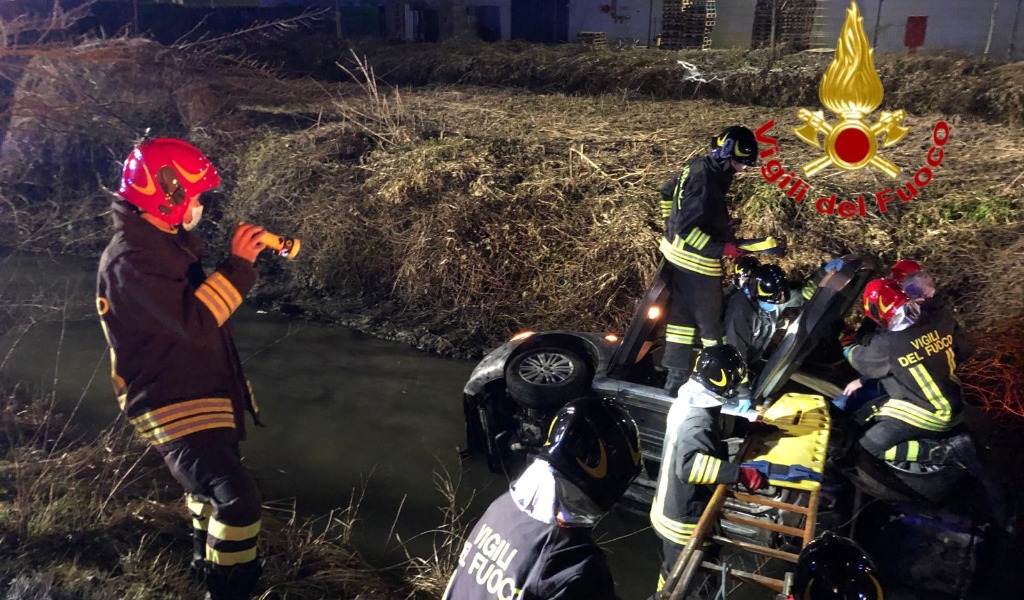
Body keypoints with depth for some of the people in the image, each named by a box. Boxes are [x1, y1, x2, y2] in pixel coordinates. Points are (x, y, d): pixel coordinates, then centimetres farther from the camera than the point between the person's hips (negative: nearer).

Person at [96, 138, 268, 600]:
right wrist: (238, 263, -25)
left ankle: (207, 562, 51)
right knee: (238, 499, -19)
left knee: (210, 481, 29)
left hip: (202, 392, 11)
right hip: (172, 406, -11)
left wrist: (243, 259, 7)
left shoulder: (166, 241, 10)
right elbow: (195, 323, -30)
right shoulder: (130, 258, -22)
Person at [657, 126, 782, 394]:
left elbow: (667, 192, 17)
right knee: (711, 320, 6)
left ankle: (676, 376, 25)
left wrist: (671, 224, 26)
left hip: (677, 252, 10)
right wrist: (722, 248, -27)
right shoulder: (706, 184, -28)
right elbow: (687, 229, -30)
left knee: (682, 313, 16)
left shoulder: (698, 165, 2)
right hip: (696, 260, -10)